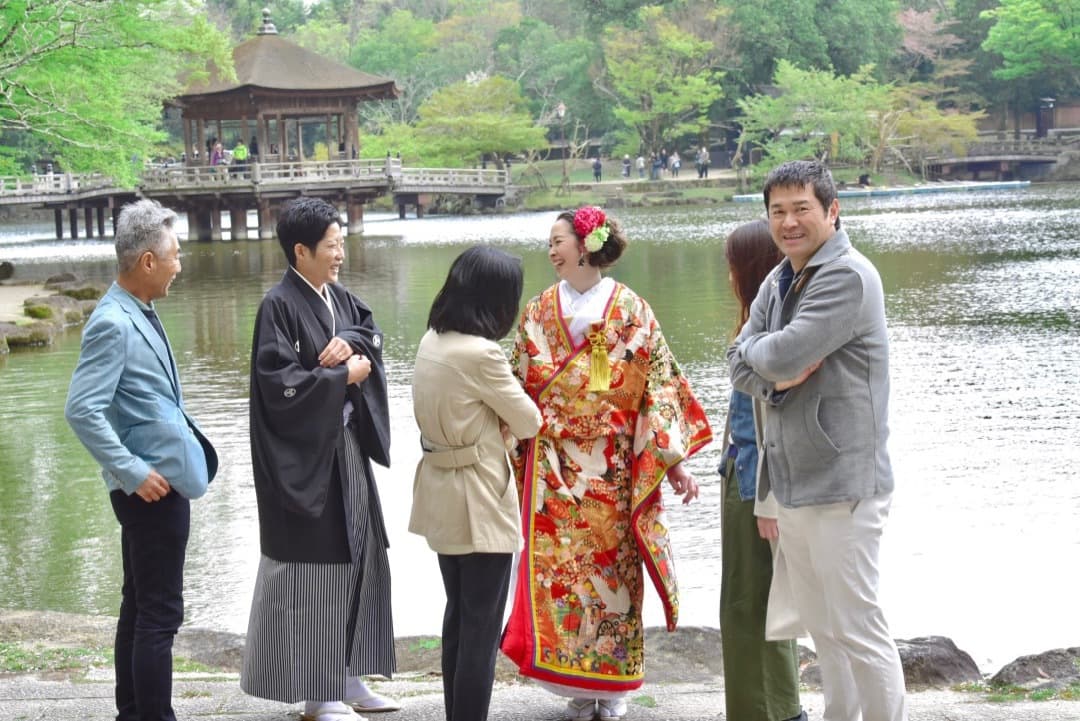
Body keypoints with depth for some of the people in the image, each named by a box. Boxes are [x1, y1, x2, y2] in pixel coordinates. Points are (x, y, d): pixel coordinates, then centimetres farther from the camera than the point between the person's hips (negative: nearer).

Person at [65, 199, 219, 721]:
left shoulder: (140, 316, 10)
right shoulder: (114, 324, -18)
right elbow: (82, 411, -24)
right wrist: (133, 472, -23)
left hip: (161, 483, 10)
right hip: (152, 487, -10)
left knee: (139, 608, 16)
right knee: (159, 614, -6)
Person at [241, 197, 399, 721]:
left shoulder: (337, 297, 8)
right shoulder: (279, 306, -16)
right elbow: (281, 384, -21)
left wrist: (350, 341, -11)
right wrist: (343, 376, -14)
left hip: (347, 447, 9)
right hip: (305, 457, -9)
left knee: (356, 557, 13)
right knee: (313, 567, -1)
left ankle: (347, 678, 24)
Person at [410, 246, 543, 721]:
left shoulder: (432, 341, 3)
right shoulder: (481, 353, -23)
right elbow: (529, 423, -13)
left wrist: (493, 422, -5)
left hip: (441, 496, 9)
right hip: (479, 504, -9)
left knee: (459, 615, 20)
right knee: (482, 629, -1)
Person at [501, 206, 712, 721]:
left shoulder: (630, 310, -1)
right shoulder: (540, 311, 6)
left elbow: (658, 383, -3)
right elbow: (519, 387, 9)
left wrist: (673, 461, -7)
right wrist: (509, 457, 4)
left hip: (614, 466, -2)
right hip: (553, 464, 2)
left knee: (613, 565, 2)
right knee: (557, 569, -1)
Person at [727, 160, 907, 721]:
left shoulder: (847, 277, -15)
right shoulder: (778, 281, 13)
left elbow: (784, 355, -24)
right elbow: (741, 365, 8)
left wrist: (759, 350, -3)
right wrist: (775, 377, -12)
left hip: (841, 485, -9)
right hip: (792, 483, 9)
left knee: (856, 628, -3)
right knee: (822, 627, 17)